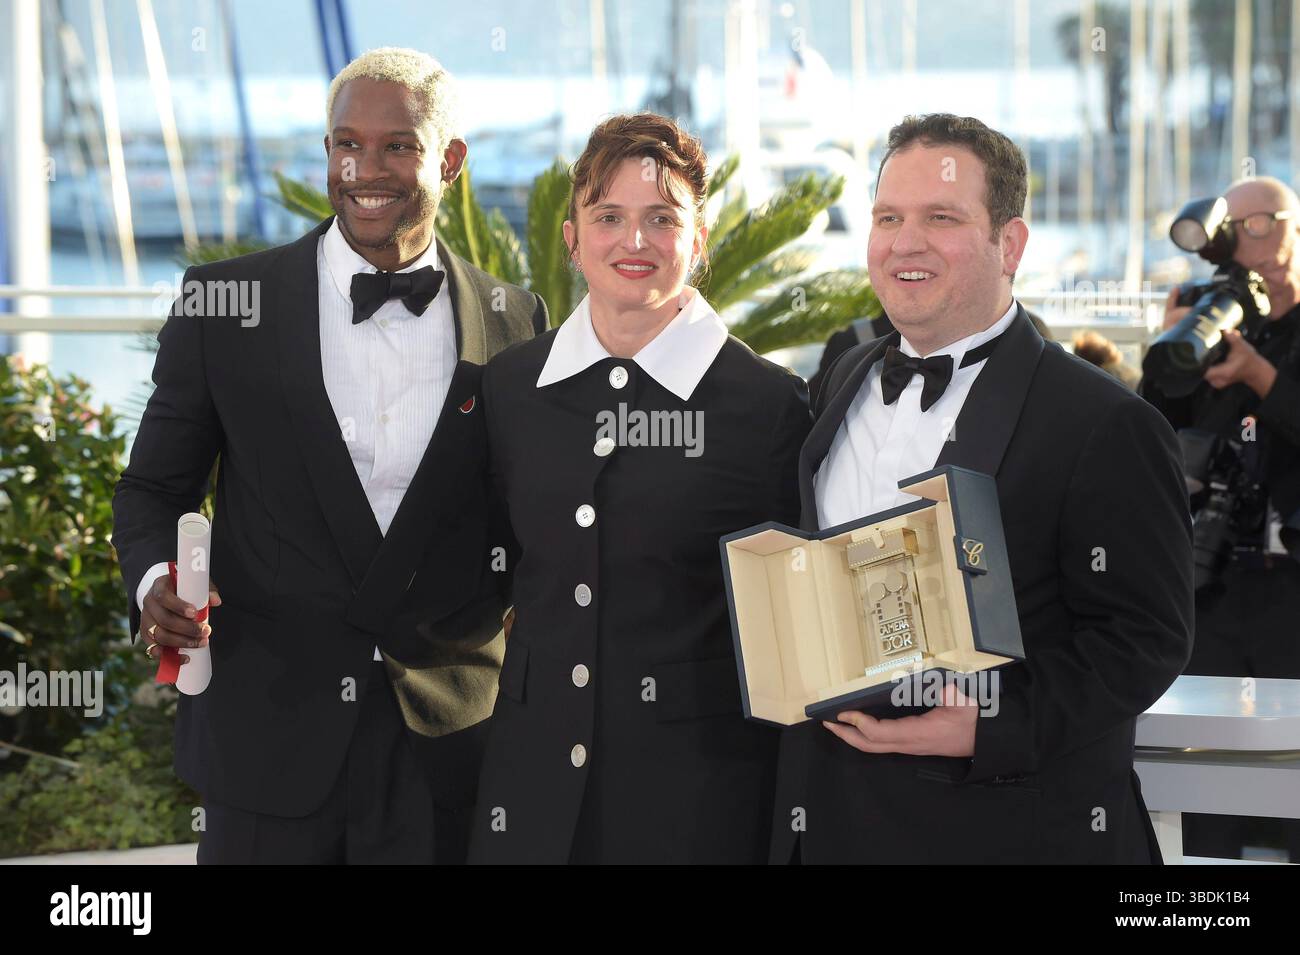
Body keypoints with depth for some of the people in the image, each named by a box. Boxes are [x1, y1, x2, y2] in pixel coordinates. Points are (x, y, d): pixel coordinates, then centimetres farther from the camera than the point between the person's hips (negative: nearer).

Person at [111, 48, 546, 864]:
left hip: (445, 741, 1)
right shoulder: (225, 302, 0)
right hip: (267, 734, -1)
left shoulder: (514, 322, 3)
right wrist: (155, 583, -14)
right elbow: (155, 486, 7)